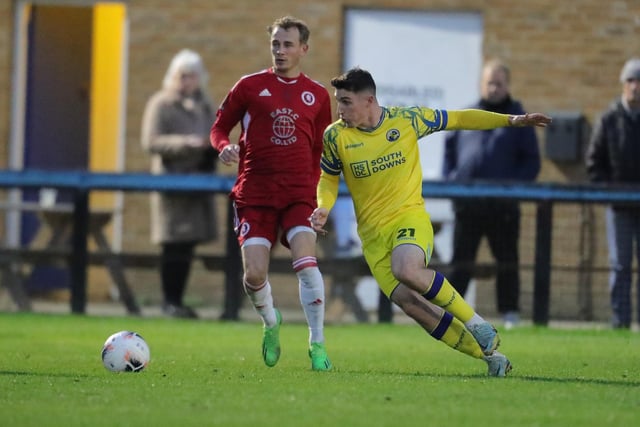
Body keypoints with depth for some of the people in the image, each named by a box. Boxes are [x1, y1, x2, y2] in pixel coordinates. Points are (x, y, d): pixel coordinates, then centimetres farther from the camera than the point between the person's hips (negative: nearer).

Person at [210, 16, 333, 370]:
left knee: (305, 261, -20)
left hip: (298, 192, 0)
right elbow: (219, 128, 10)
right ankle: (270, 323, 25)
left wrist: (314, 190, 7)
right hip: (255, 192, 0)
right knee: (254, 274, -8)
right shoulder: (250, 86, 4)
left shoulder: (317, 95, 9)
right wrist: (225, 147, -13)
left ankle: (317, 345, -12)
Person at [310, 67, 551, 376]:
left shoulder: (406, 119, -4)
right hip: (372, 233, 2)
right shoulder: (336, 136, -2)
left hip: (410, 216, -2)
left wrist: (511, 120, 6)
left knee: (405, 270, -35)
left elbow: (457, 119, 8)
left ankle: (476, 324, -17)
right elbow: (328, 179, 13)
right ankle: (489, 355, -5)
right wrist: (323, 208, -8)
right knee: (409, 302, -16)